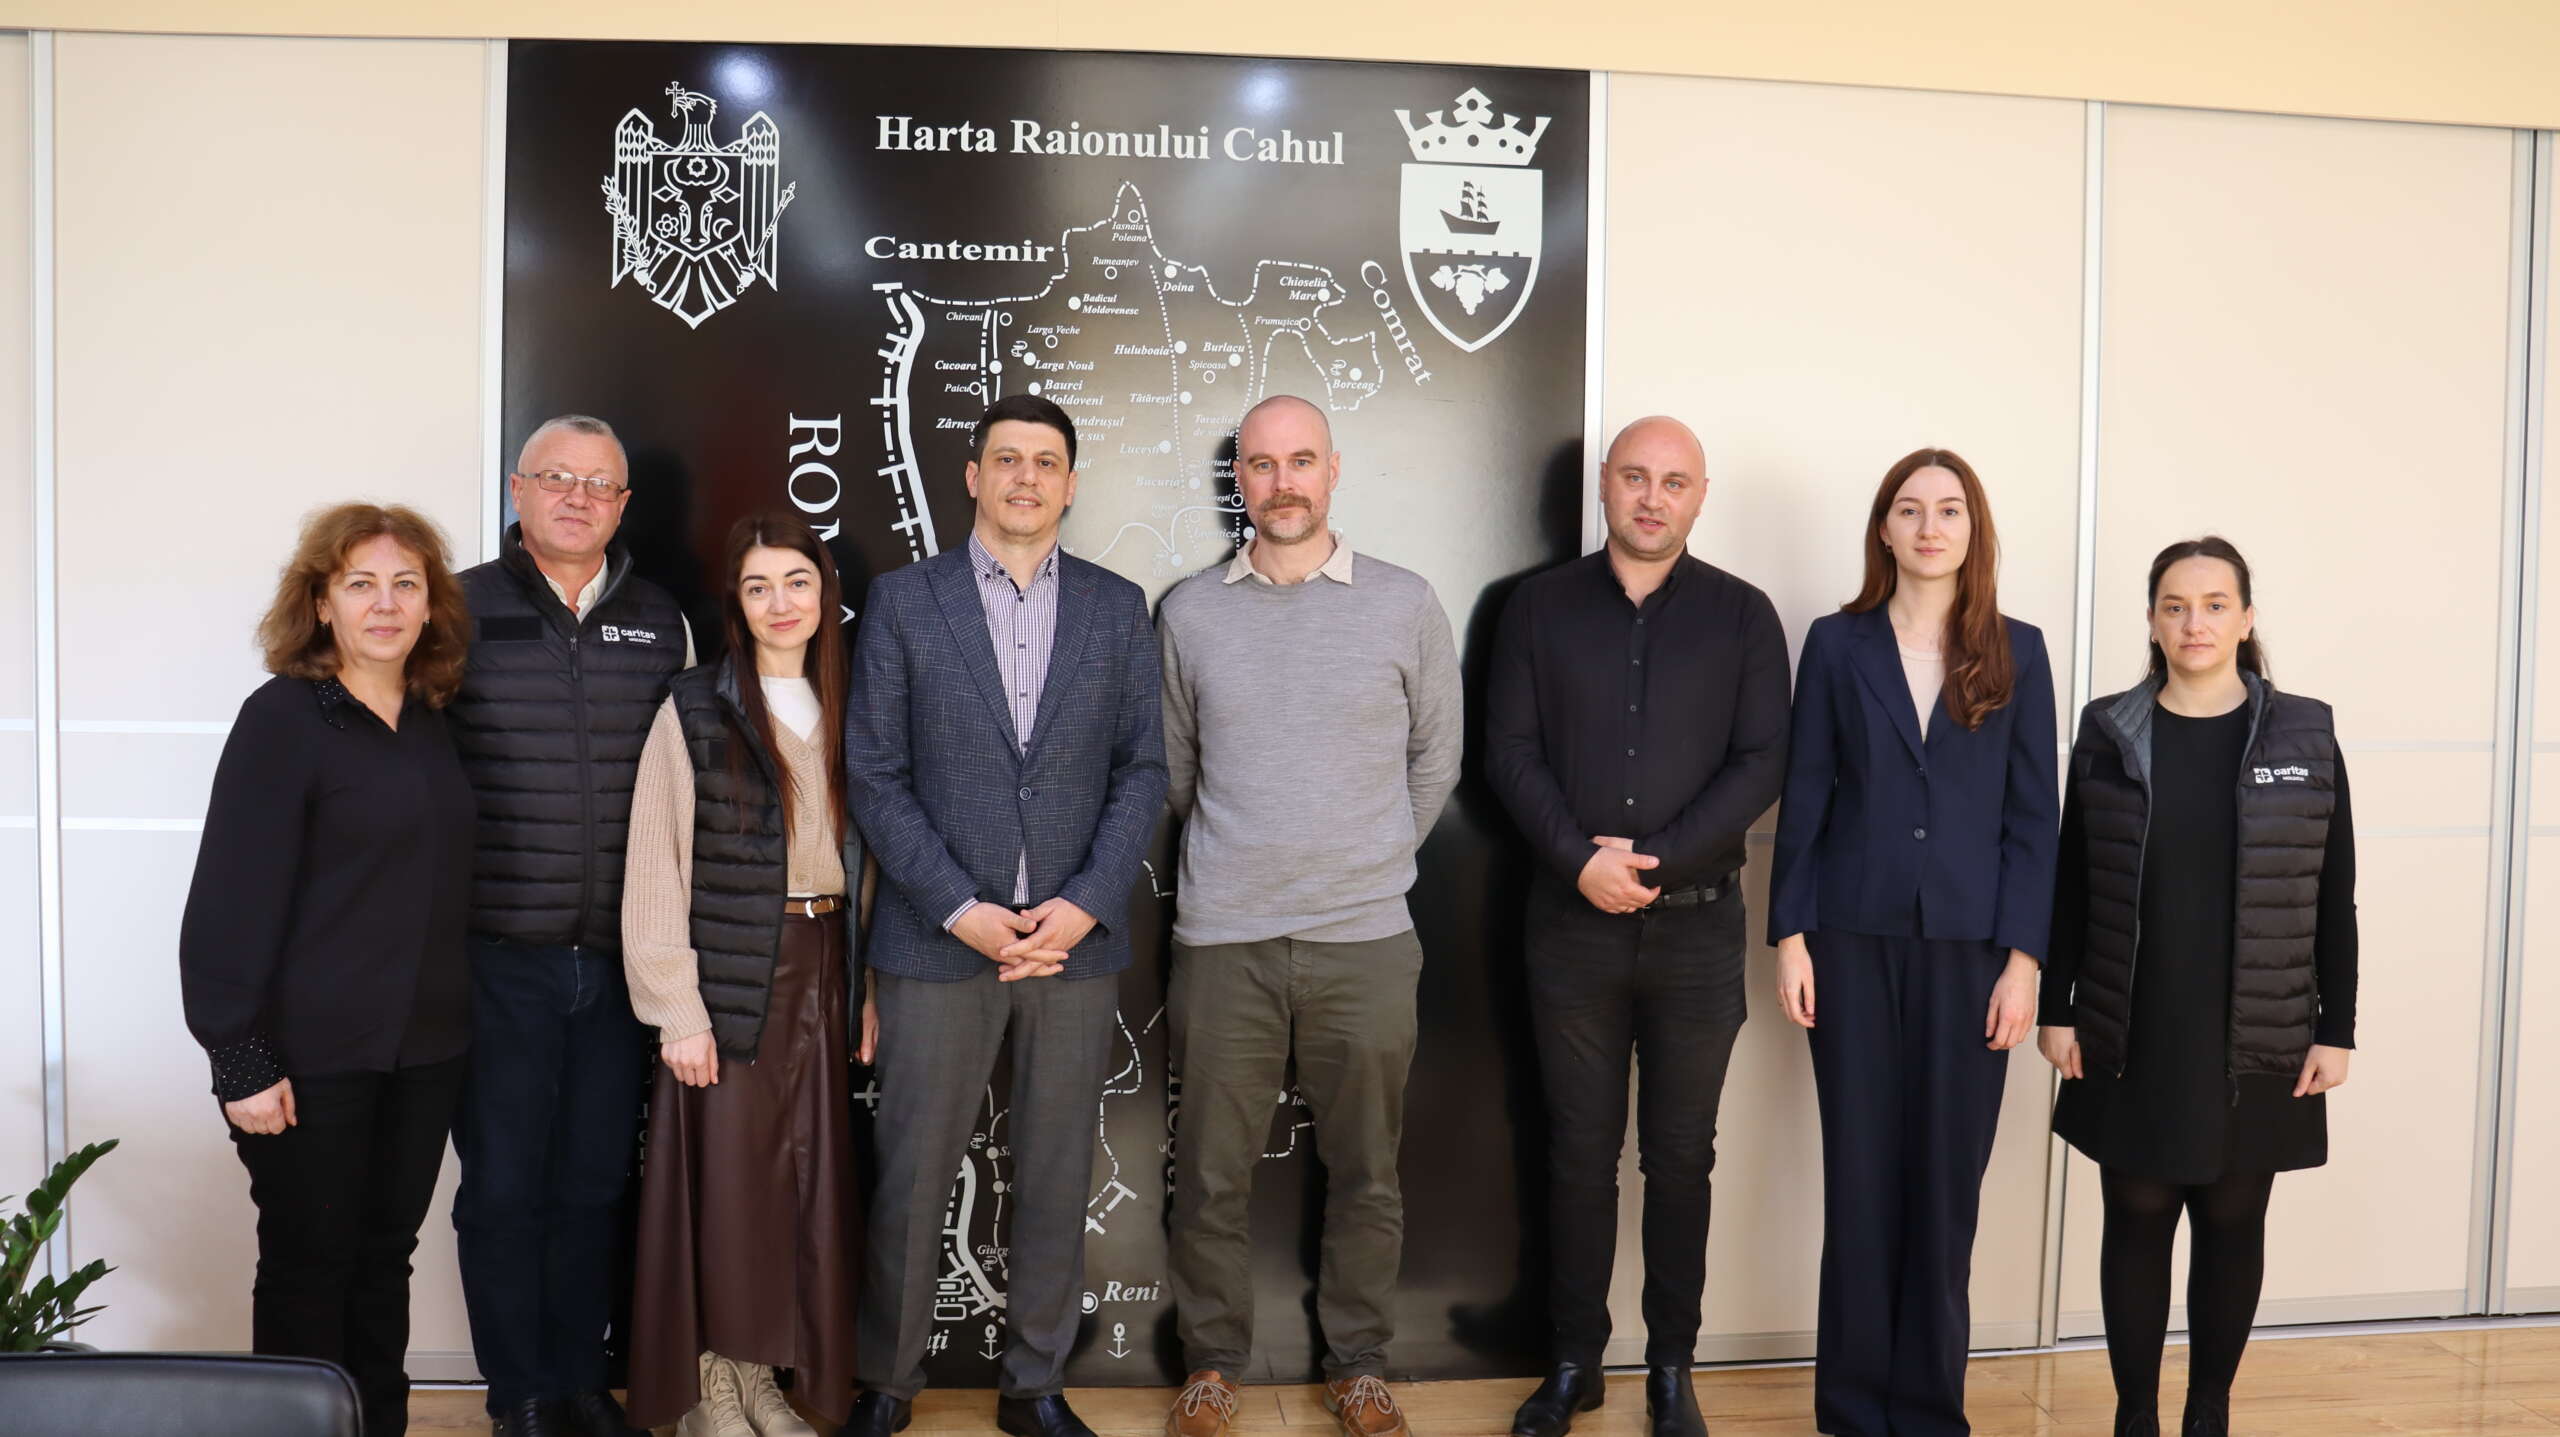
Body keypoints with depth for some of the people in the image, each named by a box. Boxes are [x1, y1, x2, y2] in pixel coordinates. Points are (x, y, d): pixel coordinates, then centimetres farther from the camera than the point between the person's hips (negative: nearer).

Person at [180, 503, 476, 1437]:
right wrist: (240, 1060, -16)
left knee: (385, 1256, 14)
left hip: (425, 1045, 5)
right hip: (313, 1053, -5)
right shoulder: (283, 717, -9)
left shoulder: (433, 722, 9)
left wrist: (456, 1014, 7)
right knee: (308, 1264, 6)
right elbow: (233, 897, -13)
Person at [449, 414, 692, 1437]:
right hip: (498, 959, -3)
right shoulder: (462, 612, -2)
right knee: (503, 1187, 7)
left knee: (596, 1185, 13)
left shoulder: (660, 624, 8)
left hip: (621, 959, 3)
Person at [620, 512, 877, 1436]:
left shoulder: (843, 713, 10)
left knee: (805, 1181, 8)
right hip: (730, 980, -4)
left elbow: (863, 862, 11)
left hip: (821, 977, 4)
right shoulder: (695, 709, -5)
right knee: (722, 1182, 2)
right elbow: (657, 871, -8)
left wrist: (866, 988, 5)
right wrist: (678, 1011, -12)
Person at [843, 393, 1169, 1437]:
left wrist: (1087, 903, -8)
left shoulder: (1117, 607, 7)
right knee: (911, 1176, 6)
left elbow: (1142, 768, 4)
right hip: (939, 935, -1)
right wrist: (959, 909, -10)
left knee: (1055, 1175, 10)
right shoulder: (903, 600, 2)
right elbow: (874, 773, -2)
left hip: (1076, 934, 2)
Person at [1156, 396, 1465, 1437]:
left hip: (1365, 936, 0)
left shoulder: (1406, 605, 1)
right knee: (1212, 1173, 8)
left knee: (1365, 1173, 10)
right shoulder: (1189, 612, 3)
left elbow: (1437, 756, 10)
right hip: (1223, 940, 1)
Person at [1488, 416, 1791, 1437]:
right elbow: (1510, 749, 0)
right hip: (1572, 921, 0)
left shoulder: (1742, 615, 3)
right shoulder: (1542, 606, 5)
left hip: (1696, 924, 0)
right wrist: (1580, 860, -14)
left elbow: (1761, 761, -3)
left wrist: (1654, 858, -13)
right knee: (1579, 1148, 8)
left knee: (1681, 1155, 8)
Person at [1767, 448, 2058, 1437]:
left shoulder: (2016, 652, 5)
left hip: (1969, 946, 0)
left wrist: (2023, 957, -4)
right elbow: (1804, 799, 2)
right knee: (1859, 1176, 5)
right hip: (1855, 940, 0)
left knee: (1946, 1179, 5)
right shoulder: (1836, 644, 3)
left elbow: (2033, 815, 3)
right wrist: (1789, 936, -3)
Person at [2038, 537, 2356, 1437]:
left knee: (2233, 1224, 10)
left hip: (2257, 1040, 0)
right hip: (2133, 1037, 0)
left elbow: (2334, 901, 2)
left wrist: (2336, 1028, 0)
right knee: (2137, 1220, 6)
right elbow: (2069, 888, 3)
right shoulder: (2108, 733, 1)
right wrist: (2057, 1010, -1)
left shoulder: (2305, 736, 0)